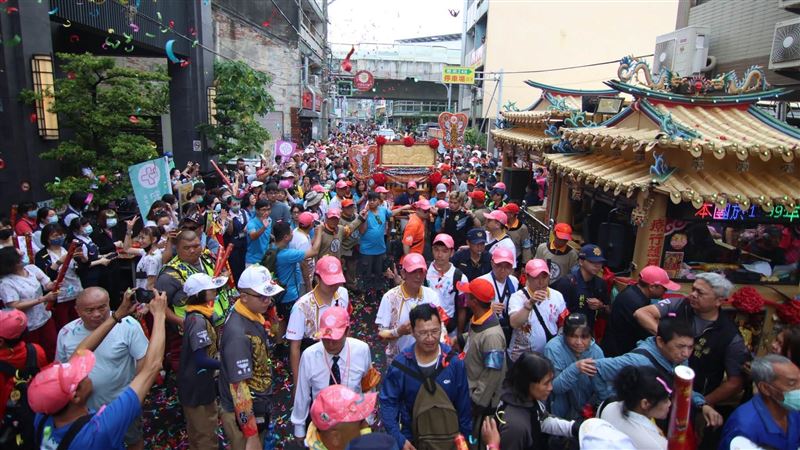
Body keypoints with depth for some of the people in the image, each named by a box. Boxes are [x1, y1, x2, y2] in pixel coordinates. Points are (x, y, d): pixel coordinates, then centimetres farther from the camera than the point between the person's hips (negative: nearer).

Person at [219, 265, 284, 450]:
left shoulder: (254, 316, -4)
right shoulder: (238, 334, -31)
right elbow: (239, 386, -29)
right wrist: (251, 435, -25)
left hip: (258, 407, 8)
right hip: (243, 414, -8)